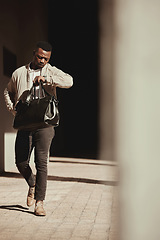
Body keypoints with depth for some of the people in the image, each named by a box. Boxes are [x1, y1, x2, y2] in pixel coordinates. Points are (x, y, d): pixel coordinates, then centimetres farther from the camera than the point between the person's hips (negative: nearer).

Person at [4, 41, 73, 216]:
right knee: (21, 162, -1)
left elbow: (69, 81, -14)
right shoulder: (19, 73, 12)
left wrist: (46, 79, -17)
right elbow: (8, 91, 27)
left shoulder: (51, 72, 5)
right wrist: (12, 108, 10)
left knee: (41, 162, -6)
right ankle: (32, 185, 31)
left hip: (44, 124, -2)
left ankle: (39, 202, 0)